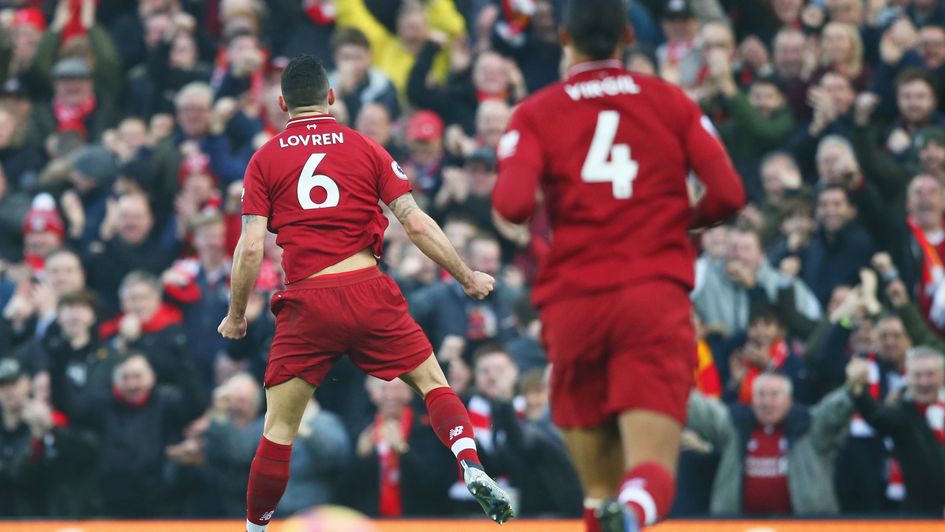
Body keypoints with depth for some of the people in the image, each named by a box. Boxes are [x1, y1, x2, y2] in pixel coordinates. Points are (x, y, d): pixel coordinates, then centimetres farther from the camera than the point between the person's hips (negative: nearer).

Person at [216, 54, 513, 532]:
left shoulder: (264, 160, 6)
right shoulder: (365, 148, 7)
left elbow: (251, 248, -2)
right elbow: (416, 224, 1)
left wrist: (236, 316, 10)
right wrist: (468, 278, 11)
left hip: (307, 304, 0)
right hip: (370, 293, 0)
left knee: (278, 429, 8)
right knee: (433, 383, 13)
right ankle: (472, 469, -10)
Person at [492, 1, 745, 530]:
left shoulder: (537, 113, 5)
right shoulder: (671, 101, 9)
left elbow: (513, 203, -10)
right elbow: (729, 193, 2)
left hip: (574, 301, 1)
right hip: (656, 298, -1)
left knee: (600, 482, 13)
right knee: (652, 474, -12)